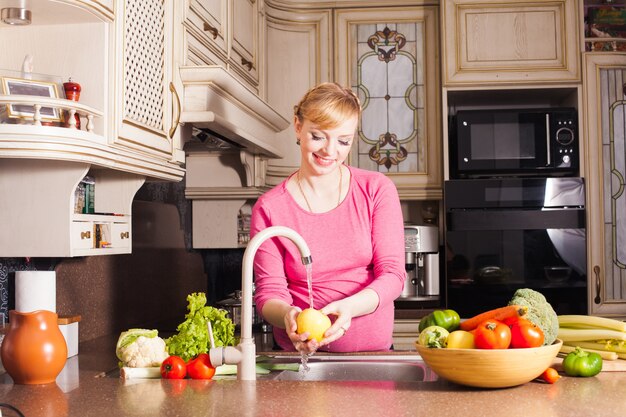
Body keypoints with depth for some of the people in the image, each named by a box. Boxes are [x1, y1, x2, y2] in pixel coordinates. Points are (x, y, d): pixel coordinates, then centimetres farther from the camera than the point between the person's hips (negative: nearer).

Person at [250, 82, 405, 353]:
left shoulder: (377, 189, 2)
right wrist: (287, 316, -25)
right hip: (299, 356, 0)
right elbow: (269, 293, -2)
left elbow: (392, 275, -3)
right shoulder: (269, 208, -1)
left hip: (374, 351, 0)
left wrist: (348, 307, -22)